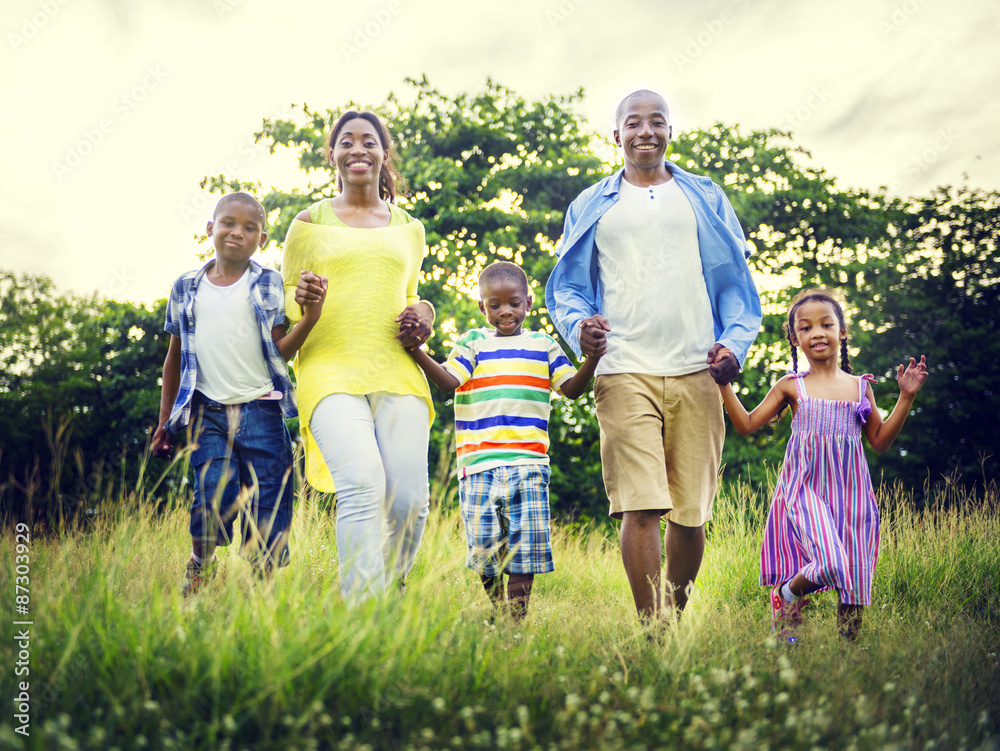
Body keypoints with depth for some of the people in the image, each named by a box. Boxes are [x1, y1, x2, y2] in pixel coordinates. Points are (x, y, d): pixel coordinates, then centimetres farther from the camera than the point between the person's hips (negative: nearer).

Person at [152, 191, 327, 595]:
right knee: (213, 498, -13)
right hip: (209, 411, 1)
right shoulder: (186, 288, 11)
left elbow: (280, 350, -1)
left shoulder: (269, 285, 6)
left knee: (268, 504, -2)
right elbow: (175, 356, 18)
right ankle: (200, 567, 10)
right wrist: (164, 421, 19)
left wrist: (309, 319, -19)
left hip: (261, 409, 0)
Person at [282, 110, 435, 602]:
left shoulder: (409, 229, 21)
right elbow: (284, 301, 15)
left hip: (397, 373, 3)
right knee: (363, 486, -25)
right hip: (330, 371, -3)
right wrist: (301, 300, -9)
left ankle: (390, 593, 12)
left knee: (408, 497, -13)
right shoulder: (310, 223, 13)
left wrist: (422, 314, 8)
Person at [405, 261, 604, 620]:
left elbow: (571, 388, 9)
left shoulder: (544, 345, 15)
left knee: (525, 542, -5)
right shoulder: (473, 343, 12)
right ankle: (498, 616, 19)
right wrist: (418, 353, -21)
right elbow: (449, 379, -3)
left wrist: (593, 357, -9)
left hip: (527, 462, 0)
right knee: (484, 545, 1)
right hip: (479, 462, 0)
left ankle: (518, 619, 2)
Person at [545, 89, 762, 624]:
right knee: (641, 507, -13)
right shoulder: (591, 206, 17)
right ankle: (650, 627, -9)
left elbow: (733, 280, 16)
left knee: (691, 512, 1)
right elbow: (566, 285, 16)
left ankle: (675, 615, 19)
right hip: (625, 373, -1)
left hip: (696, 374, 1)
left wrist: (734, 341, 0)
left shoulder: (705, 198, 19)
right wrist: (578, 324, -5)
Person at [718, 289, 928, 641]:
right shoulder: (791, 387, 6)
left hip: (850, 492, 3)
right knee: (828, 564, -23)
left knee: (854, 575, 2)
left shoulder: (859, 387, 11)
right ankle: (787, 594, 6)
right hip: (804, 489, -3)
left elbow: (880, 440, 15)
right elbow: (746, 425, 7)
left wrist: (906, 396, 7)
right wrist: (724, 383, 0)